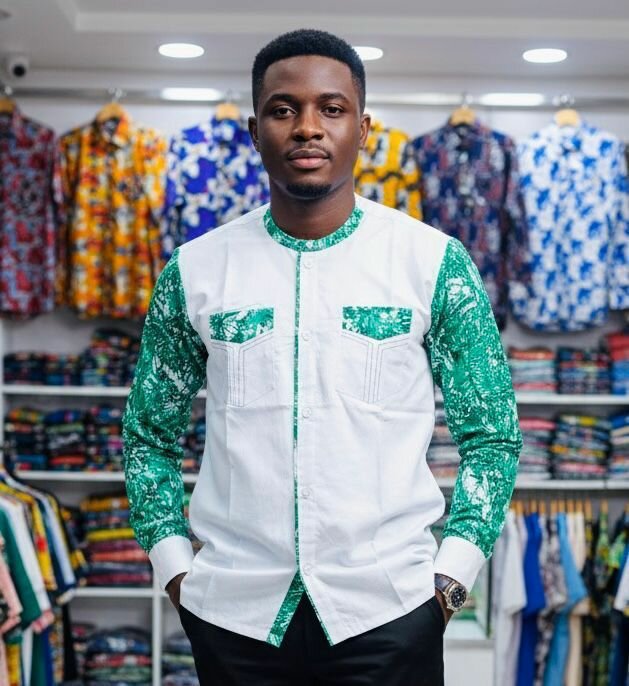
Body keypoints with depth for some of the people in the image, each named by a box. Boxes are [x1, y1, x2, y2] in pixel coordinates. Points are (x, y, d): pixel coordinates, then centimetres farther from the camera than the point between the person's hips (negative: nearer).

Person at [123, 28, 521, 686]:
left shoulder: (435, 262, -3)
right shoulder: (196, 269, 2)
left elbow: (491, 436, 2)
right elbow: (150, 435, 10)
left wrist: (451, 577, -5)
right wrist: (175, 569, 1)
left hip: (389, 606, -1)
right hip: (232, 608, 2)